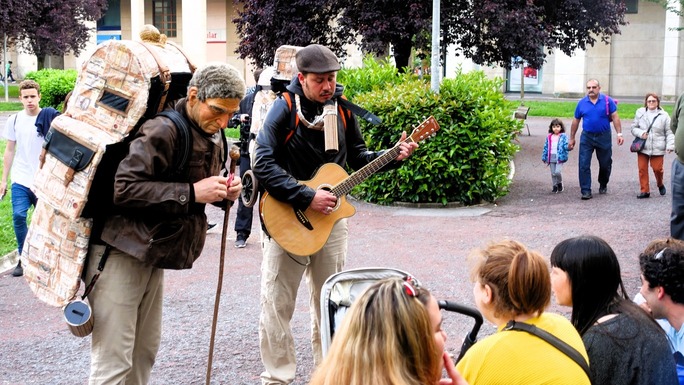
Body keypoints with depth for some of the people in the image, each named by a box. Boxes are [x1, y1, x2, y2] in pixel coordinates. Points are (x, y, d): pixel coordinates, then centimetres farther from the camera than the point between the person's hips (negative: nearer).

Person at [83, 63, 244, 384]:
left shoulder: (211, 136, 9)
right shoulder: (163, 131, -21)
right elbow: (122, 189, -29)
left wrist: (223, 193, -1)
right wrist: (190, 193, -27)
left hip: (152, 255, 9)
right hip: (120, 253, -9)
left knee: (145, 351, 14)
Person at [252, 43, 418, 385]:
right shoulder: (285, 108, -14)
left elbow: (356, 156, 14)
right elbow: (263, 165, -22)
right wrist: (307, 198, -25)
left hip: (330, 216, 5)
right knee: (276, 302, 0)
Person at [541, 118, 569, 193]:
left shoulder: (563, 136, -1)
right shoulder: (549, 137, 9)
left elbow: (566, 145, -9)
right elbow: (546, 147, 12)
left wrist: (568, 147, -33)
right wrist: (544, 157, 10)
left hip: (559, 157, -4)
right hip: (551, 158, 4)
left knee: (557, 172, -15)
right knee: (553, 173, 7)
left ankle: (560, 183, 12)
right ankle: (555, 186, 22)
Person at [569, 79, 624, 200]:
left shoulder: (607, 101, -3)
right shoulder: (582, 103, 1)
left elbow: (615, 118, -2)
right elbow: (575, 121, 9)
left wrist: (619, 134, -9)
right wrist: (572, 138, 11)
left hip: (604, 137, 0)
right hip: (587, 137, 1)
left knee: (605, 164, 12)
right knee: (584, 165, -7)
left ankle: (603, 185, 36)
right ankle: (586, 191, -4)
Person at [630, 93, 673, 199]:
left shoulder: (664, 115, 0)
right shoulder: (640, 113, 5)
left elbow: (669, 132, 2)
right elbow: (634, 128, 9)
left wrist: (670, 145, -10)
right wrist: (640, 133, -12)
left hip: (657, 149, -2)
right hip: (643, 147, 2)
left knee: (657, 169, -1)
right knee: (642, 169, 1)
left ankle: (660, 184, 30)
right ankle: (645, 190, 11)